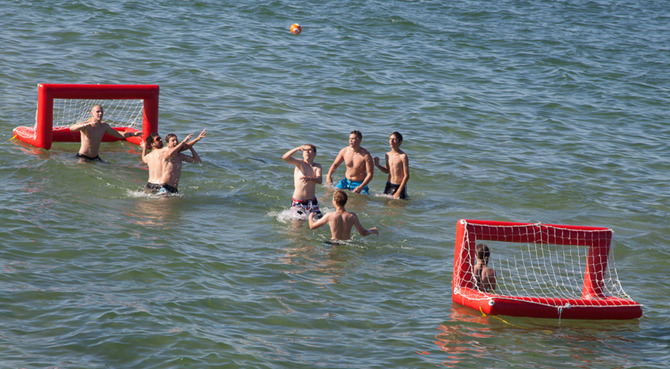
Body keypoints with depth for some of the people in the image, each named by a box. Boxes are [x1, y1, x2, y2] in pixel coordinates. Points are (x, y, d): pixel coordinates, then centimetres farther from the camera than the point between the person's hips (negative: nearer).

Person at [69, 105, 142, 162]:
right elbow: (71, 128, -36)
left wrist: (133, 134, 10)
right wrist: (86, 125, -52)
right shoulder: (85, 125, -15)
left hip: (95, 158, 7)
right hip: (83, 157, -7)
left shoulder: (104, 126, 5)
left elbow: (118, 134, 19)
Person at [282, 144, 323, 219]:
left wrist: (309, 178, -36)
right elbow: (285, 157, -21)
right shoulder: (300, 163, -4)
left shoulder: (317, 166, 4)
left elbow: (319, 180, -14)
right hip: (298, 201, -3)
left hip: (312, 201, 3)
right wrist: (297, 148, -34)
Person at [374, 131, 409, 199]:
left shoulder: (403, 156, -15)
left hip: (400, 186, -6)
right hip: (389, 185, 6)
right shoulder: (388, 155, 4)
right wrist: (377, 165, -2)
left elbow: (406, 176, -15)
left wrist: (398, 192, -18)